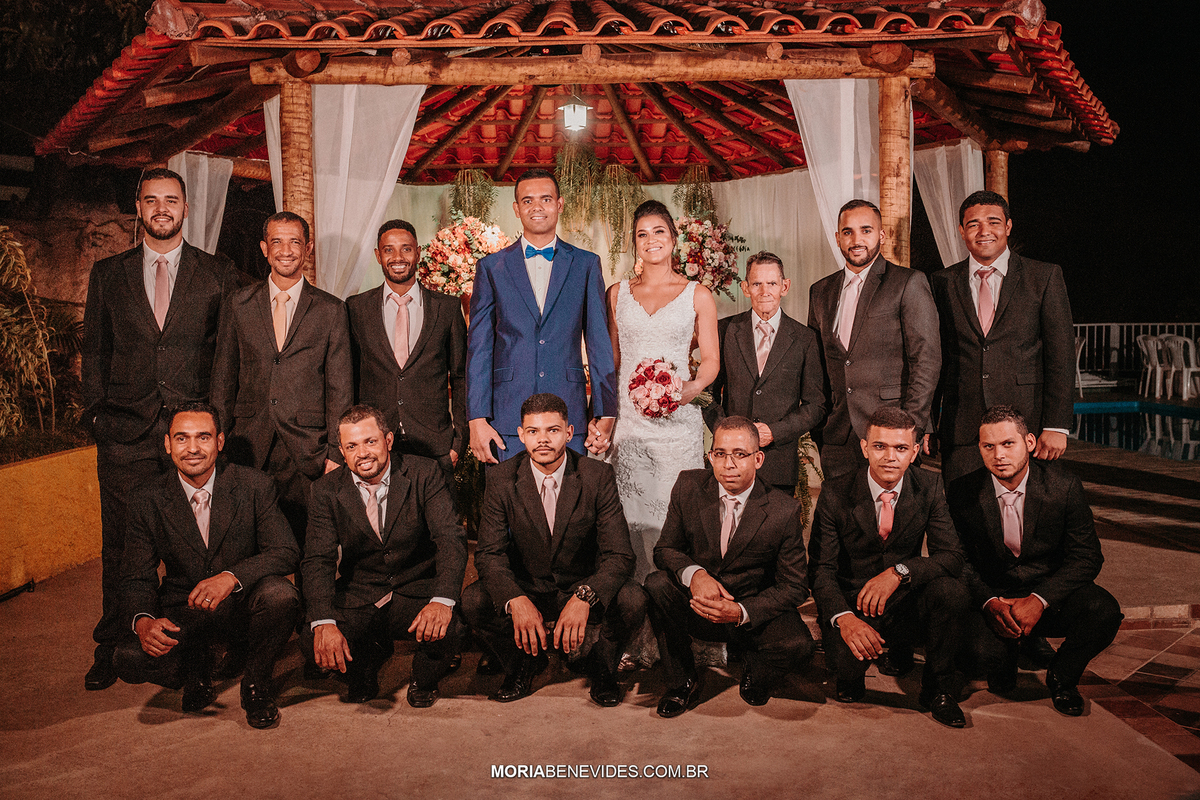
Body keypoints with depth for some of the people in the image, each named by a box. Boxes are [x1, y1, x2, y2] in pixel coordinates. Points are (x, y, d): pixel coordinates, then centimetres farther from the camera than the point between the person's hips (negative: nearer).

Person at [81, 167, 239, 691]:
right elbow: (94, 350, 14)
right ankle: (111, 650, 21)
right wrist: (96, 413, 4)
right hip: (125, 434, 2)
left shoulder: (218, 274, 7)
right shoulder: (108, 274, 12)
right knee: (121, 547, 7)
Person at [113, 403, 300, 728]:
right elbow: (137, 578, -4)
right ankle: (196, 670, 11)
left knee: (280, 594, -34)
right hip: (183, 614, 1)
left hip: (243, 604, -1)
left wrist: (231, 577, -35)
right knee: (130, 659, -26)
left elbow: (286, 552, -16)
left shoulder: (254, 487, -10)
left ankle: (256, 685, -3)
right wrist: (143, 621, -28)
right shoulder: (148, 503, -5)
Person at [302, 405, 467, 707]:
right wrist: (324, 623, -31)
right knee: (316, 643, -25)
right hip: (357, 600, 2)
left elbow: (451, 538, -17)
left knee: (445, 632, -32)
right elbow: (318, 559, -12)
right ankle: (363, 674, 14)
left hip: (417, 595, -1)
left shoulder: (424, 473, -9)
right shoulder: (327, 490, -4)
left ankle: (423, 682, 7)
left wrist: (443, 600, -35)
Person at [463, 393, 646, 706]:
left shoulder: (597, 476, -12)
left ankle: (602, 665, 4)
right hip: (525, 590, 1)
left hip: (584, 589, -1)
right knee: (473, 601, -26)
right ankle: (523, 664, 5)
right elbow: (489, 552, -12)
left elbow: (619, 555, -17)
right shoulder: (502, 479, -9)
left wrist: (584, 598, -37)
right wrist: (515, 600, -34)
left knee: (633, 601, -30)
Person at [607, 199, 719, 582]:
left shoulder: (698, 295, 6)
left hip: (678, 419, -2)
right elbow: (610, 359, 15)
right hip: (628, 418, 2)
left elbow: (711, 359, 7)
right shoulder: (618, 293, 12)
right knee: (632, 511, 1)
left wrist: (693, 387, -14)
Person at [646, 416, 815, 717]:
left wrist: (741, 612, -27)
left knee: (798, 644, -30)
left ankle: (755, 677, 9)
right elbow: (665, 548, -1)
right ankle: (682, 684, -4)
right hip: (697, 604, 2)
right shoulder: (689, 486, -8)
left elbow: (793, 586, -9)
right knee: (656, 584, -28)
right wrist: (694, 574, -26)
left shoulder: (784, 510, -13)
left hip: (753, 613, -2)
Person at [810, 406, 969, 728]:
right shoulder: (835, 494, -11)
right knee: (848, 660, -34)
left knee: (952, 590, -28)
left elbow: (952, 556, -11)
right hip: (853, 604, -3)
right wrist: (843, 616, -33)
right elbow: (821, 569, -12)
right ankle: (850, 677, 8)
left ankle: (937, 689, -3)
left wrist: (899, 572, -30)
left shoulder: (928, 487, -5)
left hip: (907, 605, 3)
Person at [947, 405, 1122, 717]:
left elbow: (1087, 557, -8)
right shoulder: (962, 492, -8)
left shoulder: (1064, 486, -9)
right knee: (987, 653, -30)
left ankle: (1061, 678, 2)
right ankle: (1003, 679, 12)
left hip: (1052, 592, 1)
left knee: (1104, 612, -29)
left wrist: (1039, 600, -23)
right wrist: (990, 603, -22)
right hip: (992, 597, -1)